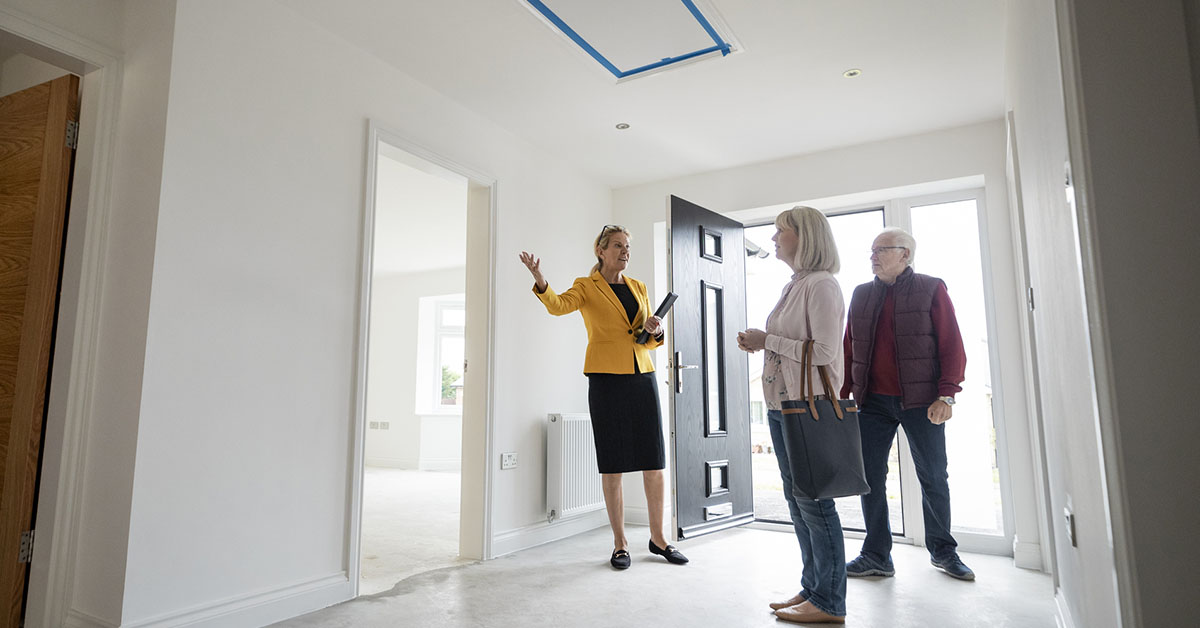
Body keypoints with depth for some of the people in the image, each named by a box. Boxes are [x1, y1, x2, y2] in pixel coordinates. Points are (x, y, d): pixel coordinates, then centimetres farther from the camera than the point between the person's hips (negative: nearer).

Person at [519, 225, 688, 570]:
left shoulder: (638, 287, 16)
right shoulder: (587, 286, 3)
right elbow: (559, 305, -19)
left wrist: (655, 330, -3)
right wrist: (540, 281, -38)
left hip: (642, 376, 4)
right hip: (606, 378, -4)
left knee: (655, 461, 6)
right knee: (612, 464, 2)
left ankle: (657, 537, 22)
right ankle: (620, 542, 15)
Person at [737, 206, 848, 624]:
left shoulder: (821, 285, -11)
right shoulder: (793, 287, 17)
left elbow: (824, 351, -18)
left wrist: (768, 340, -14)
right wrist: (760, 343, 6)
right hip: (781, 404, 9)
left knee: (813, 500, -3)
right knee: (796, 499, 14)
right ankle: (813, 588, 27)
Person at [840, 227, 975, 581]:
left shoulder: (931, 290, 1)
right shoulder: (862, 295, 12)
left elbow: (952, 346, -3)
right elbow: (849, 349, 12)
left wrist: (946, 395, -13)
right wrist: (842, 394, 6)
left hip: (921, 402, -3)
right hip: (873, 403, 3)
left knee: (933, 478, 8)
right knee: (870, 478, 3)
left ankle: (943, 550, 27)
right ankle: (877, 556, 14)